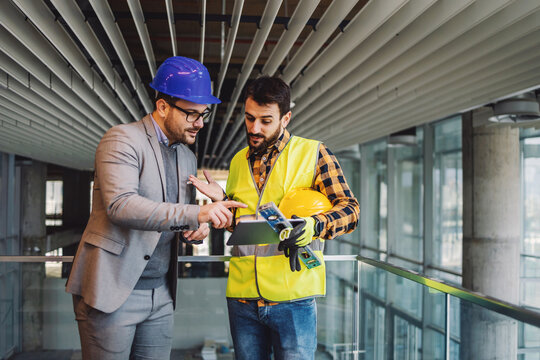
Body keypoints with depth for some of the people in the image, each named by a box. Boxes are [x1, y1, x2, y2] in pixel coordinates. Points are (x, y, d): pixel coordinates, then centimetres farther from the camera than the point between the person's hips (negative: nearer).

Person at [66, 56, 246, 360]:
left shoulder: (188, 157, 15)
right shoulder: (123, 139, -9)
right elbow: (121, 205, -24)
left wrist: (198, 231, -1)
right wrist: (196, 214, -32)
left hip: (161, 295, 7)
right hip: (113, 289, -7)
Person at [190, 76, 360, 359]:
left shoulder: (313, 153, -1)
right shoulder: (238, 161, 15)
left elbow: (350, 210, -5)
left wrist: (314, 225, -24)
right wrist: (221, 201, 5)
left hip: (293, 297, -4)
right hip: (242, 296, 5)